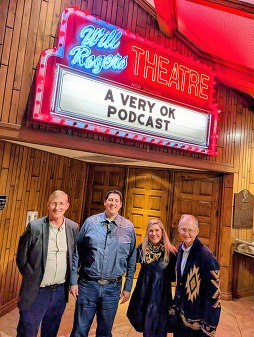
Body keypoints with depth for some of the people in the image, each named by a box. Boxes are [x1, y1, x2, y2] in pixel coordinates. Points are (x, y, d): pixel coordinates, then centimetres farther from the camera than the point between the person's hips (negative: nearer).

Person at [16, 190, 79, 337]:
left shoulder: (73, 227, -5)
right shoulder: (34, 227, -14)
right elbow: (21, 258, -4)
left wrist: (69, 281, 5)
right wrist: (32, 279, 0)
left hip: (61, 291, 3)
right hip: (36, 292, -3)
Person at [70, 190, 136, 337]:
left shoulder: (128, 227, -3)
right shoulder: (90, 222, -4)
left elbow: (131, 260, 3)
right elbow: (77, 253, 1)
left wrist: (128, 287, 5)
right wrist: (73, 281, 0)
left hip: (112, 288, 1)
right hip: (87, 285, 0)